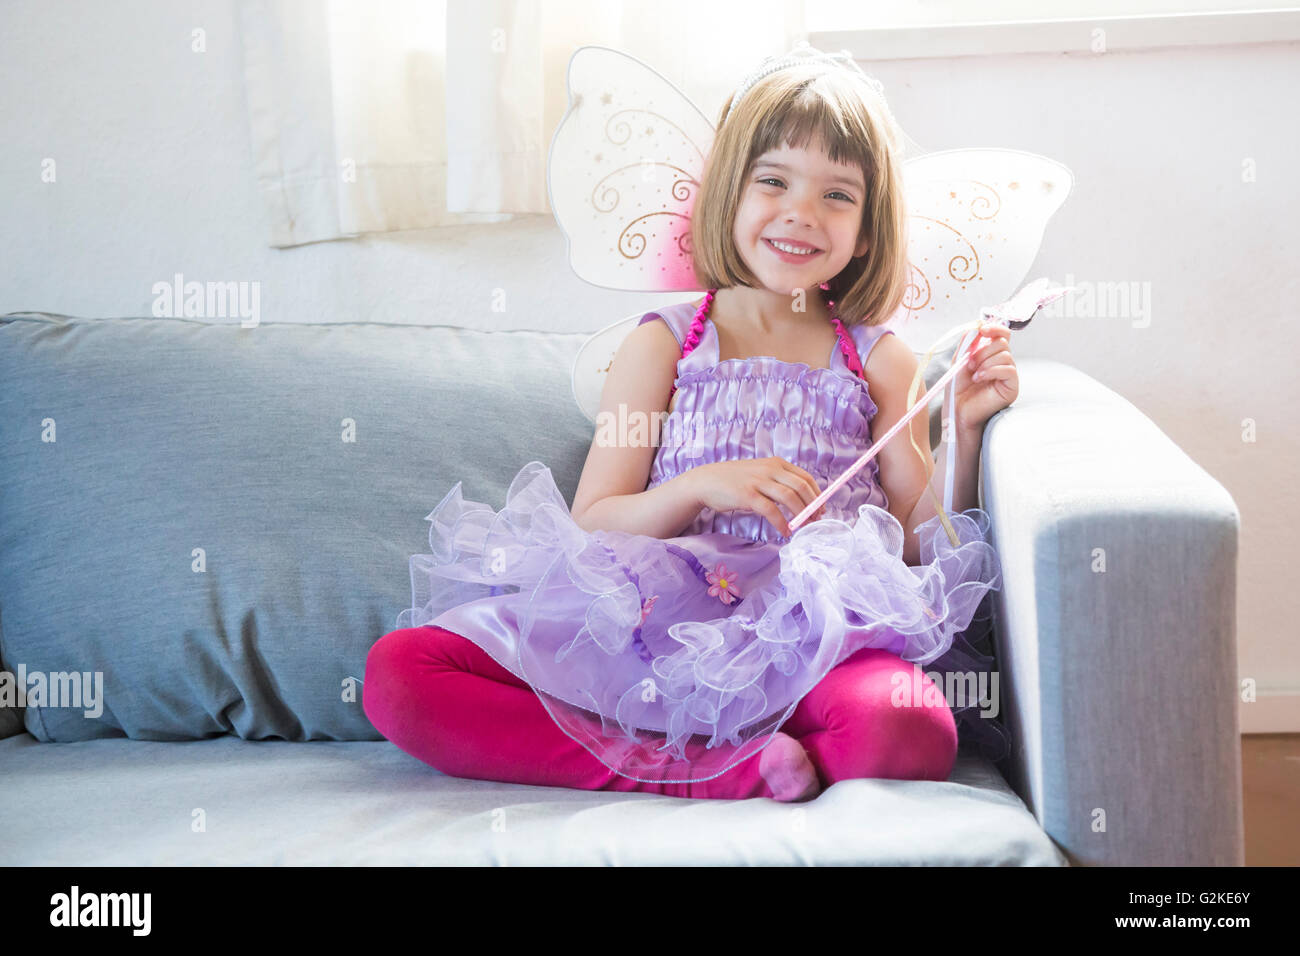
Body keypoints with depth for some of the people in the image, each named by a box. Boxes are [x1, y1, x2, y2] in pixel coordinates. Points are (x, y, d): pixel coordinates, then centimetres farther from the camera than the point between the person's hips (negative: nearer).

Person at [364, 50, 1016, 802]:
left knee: (916, 732, -38)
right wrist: (701, 487, -9)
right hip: (654, 622, 1)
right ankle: (723, 772, -24)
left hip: (818, 639, -1)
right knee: (398, 671, -20)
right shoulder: (663, 345, 13)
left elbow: (924, 548, 12)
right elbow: (591, 526, 6)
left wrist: (965, 432, 0)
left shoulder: (880, 360, 14)